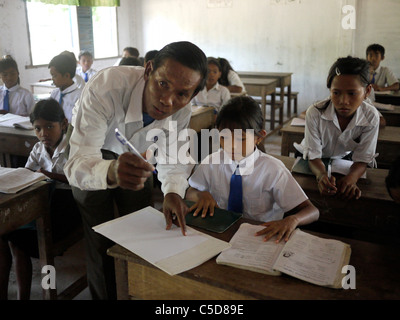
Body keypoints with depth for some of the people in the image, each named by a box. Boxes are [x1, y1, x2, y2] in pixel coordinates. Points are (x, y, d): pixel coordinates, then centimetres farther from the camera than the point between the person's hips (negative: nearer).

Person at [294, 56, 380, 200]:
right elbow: (313, 155, -25)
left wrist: (352, 177, -41)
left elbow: (362, 159, -18)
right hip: (317, 162, -1)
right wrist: (322, 176, -47)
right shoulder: (315, 113, -30)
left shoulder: (371, 117, -24)